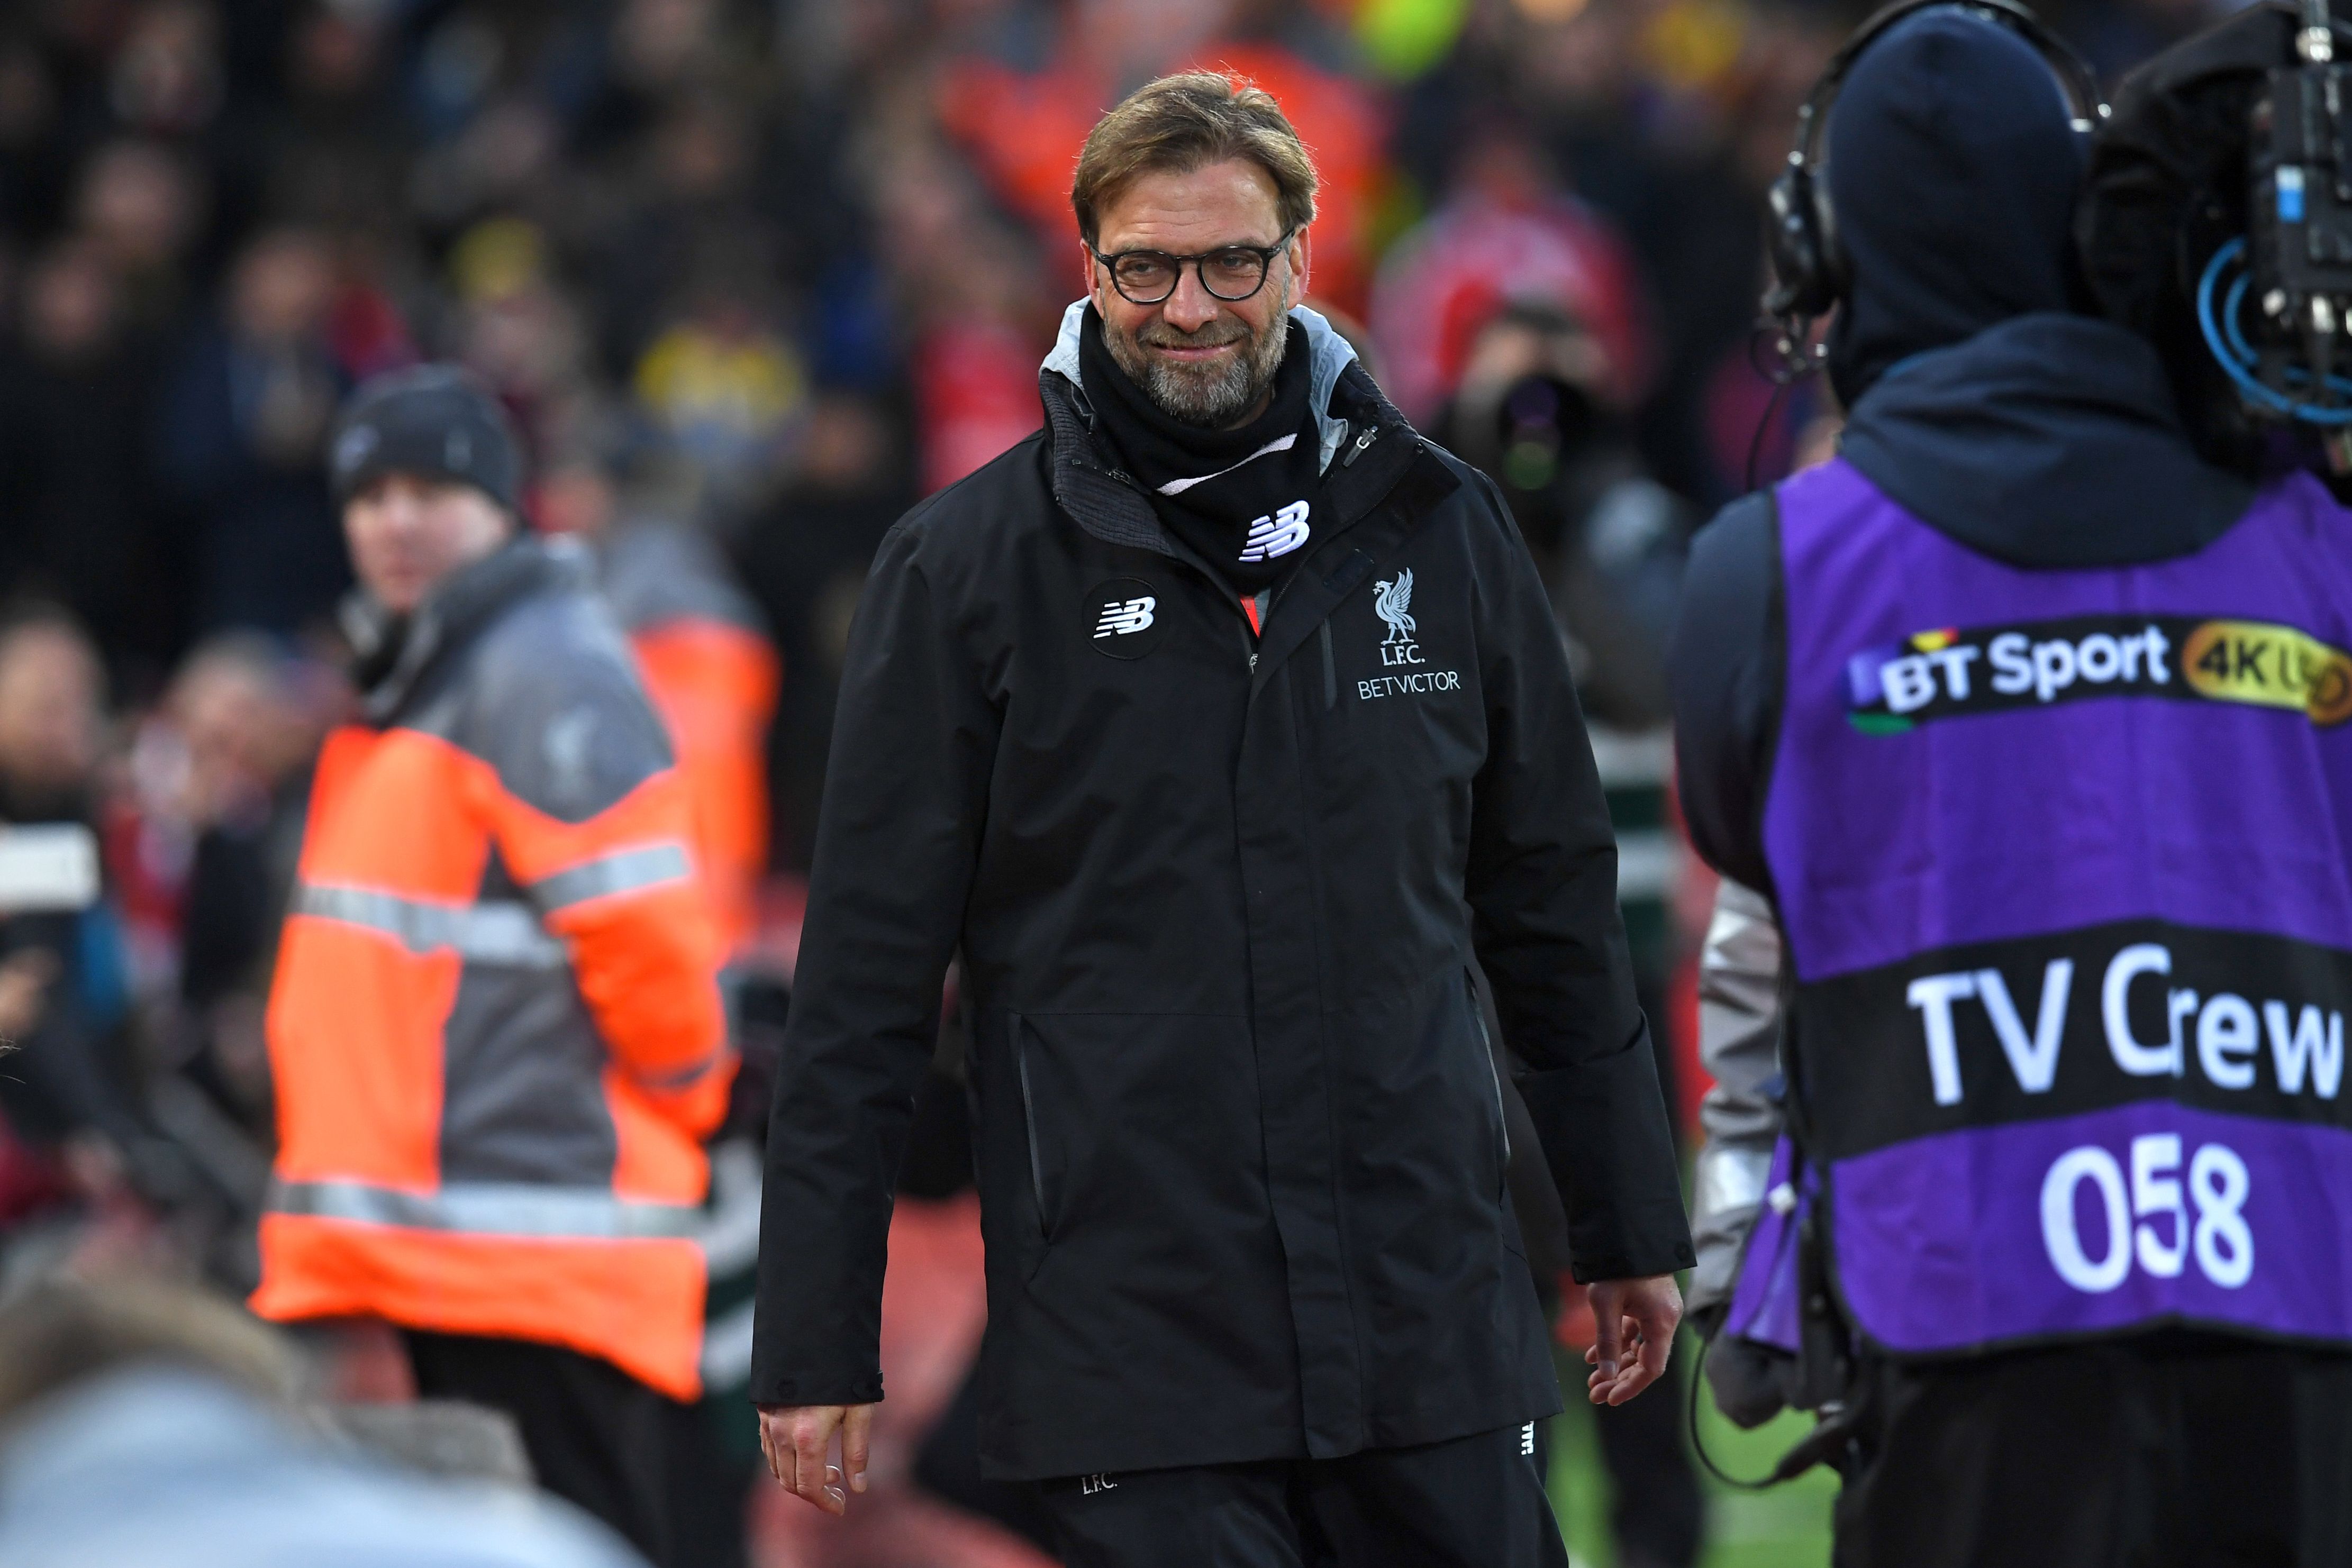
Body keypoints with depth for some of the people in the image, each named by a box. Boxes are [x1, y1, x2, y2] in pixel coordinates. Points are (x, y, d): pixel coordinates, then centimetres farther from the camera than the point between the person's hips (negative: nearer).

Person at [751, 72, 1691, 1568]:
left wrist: (1633, 1228, 17)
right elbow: (867, 976, 1)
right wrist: (817, 1336, -2)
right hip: (1130, 1346, -3)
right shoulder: (966, 566, 1)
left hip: (1437, 1322, 3)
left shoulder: (1437, 528, 9)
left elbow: (1556, 908, 17)